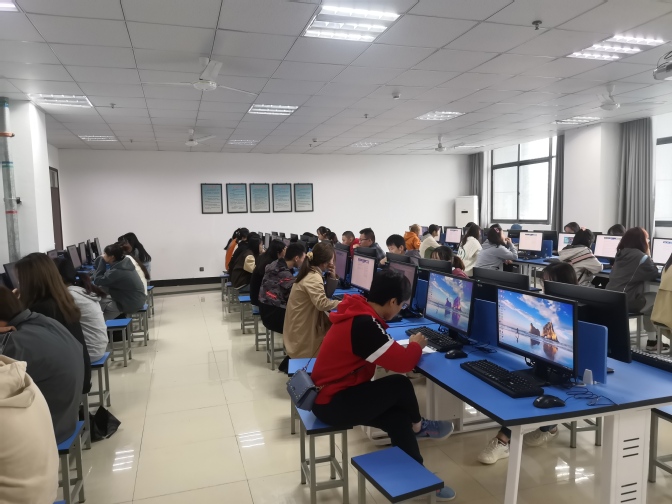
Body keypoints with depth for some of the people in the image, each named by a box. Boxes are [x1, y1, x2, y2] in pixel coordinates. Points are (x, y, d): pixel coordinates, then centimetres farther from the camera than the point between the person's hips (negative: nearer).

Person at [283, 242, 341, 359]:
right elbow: (322, 303, -36)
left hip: (302, 325, 9)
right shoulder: (314, 278, -23)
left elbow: (325, 295, 12)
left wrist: (333, 277, -1)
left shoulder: (310, 272, 8)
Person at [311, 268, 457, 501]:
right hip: (332, 403, -9)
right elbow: (403, 363, -22)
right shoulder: (365, 324, -28)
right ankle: (419, 428, 15)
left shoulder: (359, 313, 3)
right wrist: (416, 345, -2)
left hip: (335, 393, 9)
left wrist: (407, 346, 2)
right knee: (400, 385, -12)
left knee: (399, 418, 1)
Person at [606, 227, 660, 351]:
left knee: (648, 297, 25)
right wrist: (648, 255, 9)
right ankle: (653, 340, 20)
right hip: (626, 302, -7)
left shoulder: (620, 254, 13)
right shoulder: (641, 257, -9)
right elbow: (654, 274, 2)